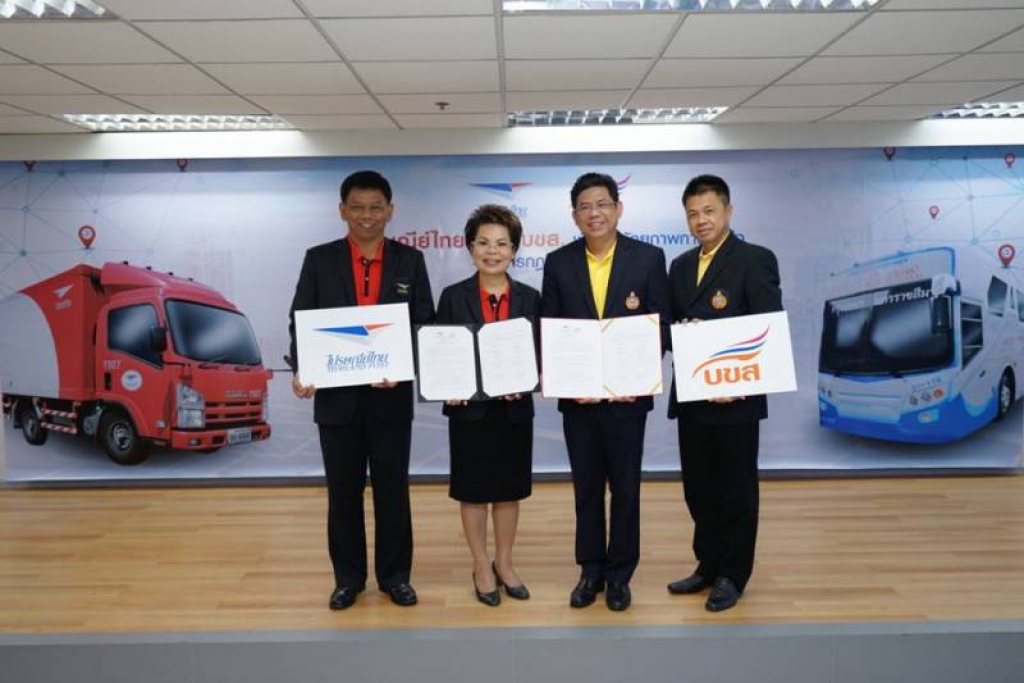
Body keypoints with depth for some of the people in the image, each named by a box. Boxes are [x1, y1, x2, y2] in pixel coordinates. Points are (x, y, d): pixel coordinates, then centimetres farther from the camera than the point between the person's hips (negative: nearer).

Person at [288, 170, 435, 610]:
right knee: (343, 490, 10)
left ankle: (395, 575, 24)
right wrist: (300, 369, -16)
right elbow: (300, 321, 1)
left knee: (393, 487, 9)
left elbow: (425, 324, 1)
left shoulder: (410, 260, 3)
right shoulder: (319, 259, 4)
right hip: (337, 395, 1)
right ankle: (348, 577, 26)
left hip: (391, 395, 0)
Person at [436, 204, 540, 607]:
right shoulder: (453, 297, -3)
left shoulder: (530, 299, 1)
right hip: (470, 408, -1)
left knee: (509, 489, 12)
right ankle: (482, 568, 25)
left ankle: (504, 563, 29)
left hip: (515, 408, 2)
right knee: (473, 490, 8)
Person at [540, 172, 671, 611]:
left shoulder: (648, 257, -2)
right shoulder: (558, 262, 2)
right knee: (586, 487, 12)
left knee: (625, 487, 9)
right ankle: (590, 571, 27)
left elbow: (661, 325, -2)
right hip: (577, 395, 2)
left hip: (628, 393, -1)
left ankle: (620, 574, 25)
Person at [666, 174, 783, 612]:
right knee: (698, 487, 14)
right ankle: (708, 565, 31)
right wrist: (679, 331, -9)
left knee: (736, 489, 7)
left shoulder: (756, 259, -7)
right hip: (690, 397, 6)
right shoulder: (681, 266, 13)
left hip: (735, 397, -6)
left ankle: (733, 575, 22)